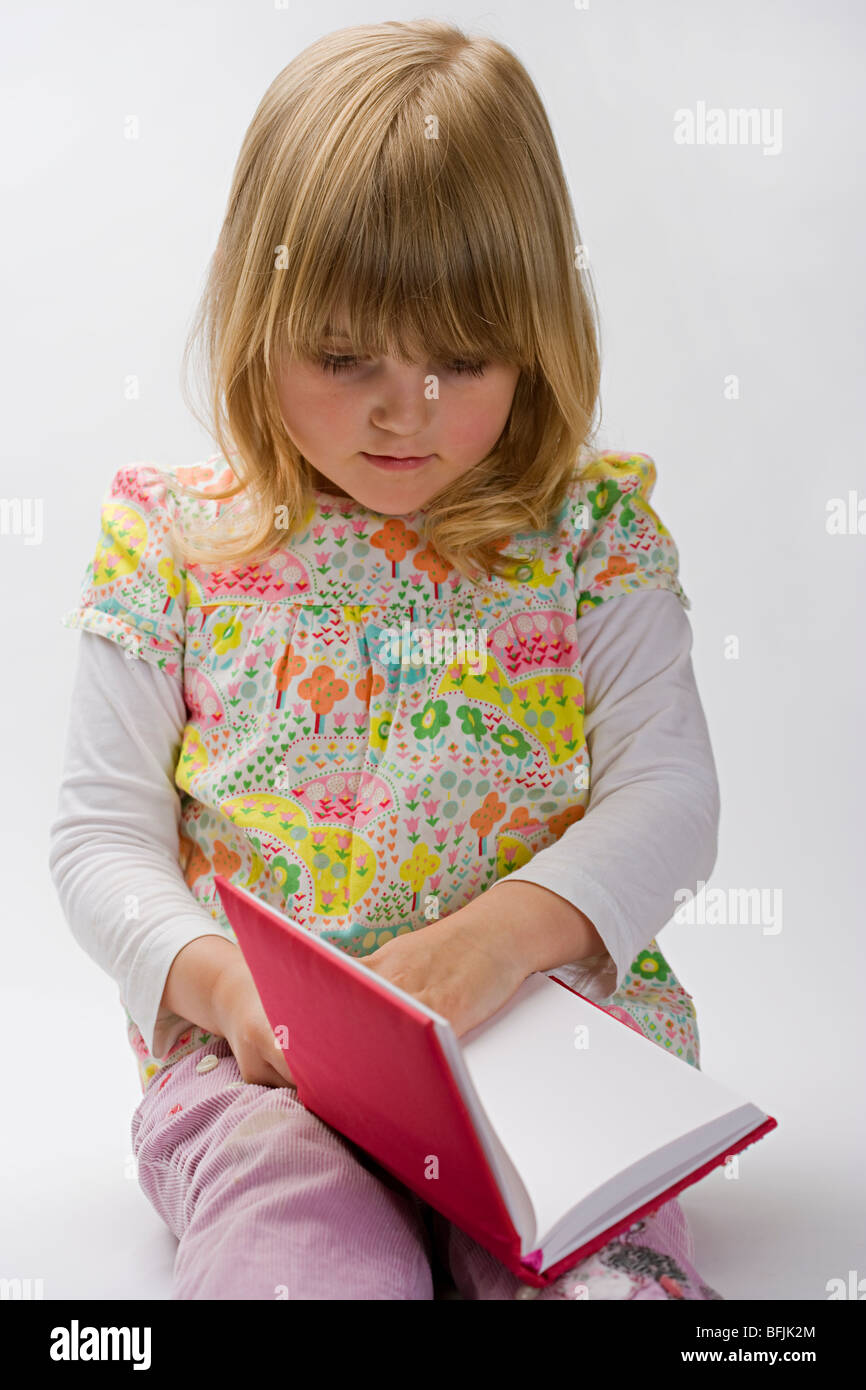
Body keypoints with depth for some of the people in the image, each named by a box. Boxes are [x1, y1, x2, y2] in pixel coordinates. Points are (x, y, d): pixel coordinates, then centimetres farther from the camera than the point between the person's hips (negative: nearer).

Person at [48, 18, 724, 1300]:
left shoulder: (589, 529, 4)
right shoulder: (175, 546, 5)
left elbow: (669, 790, -1)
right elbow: (101, 832, 6)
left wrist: (504, 935, -20)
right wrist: (212, 975, -14)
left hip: (551, 1014, 1)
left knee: (609, 1262, -24)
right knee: (300, 1252, -28)